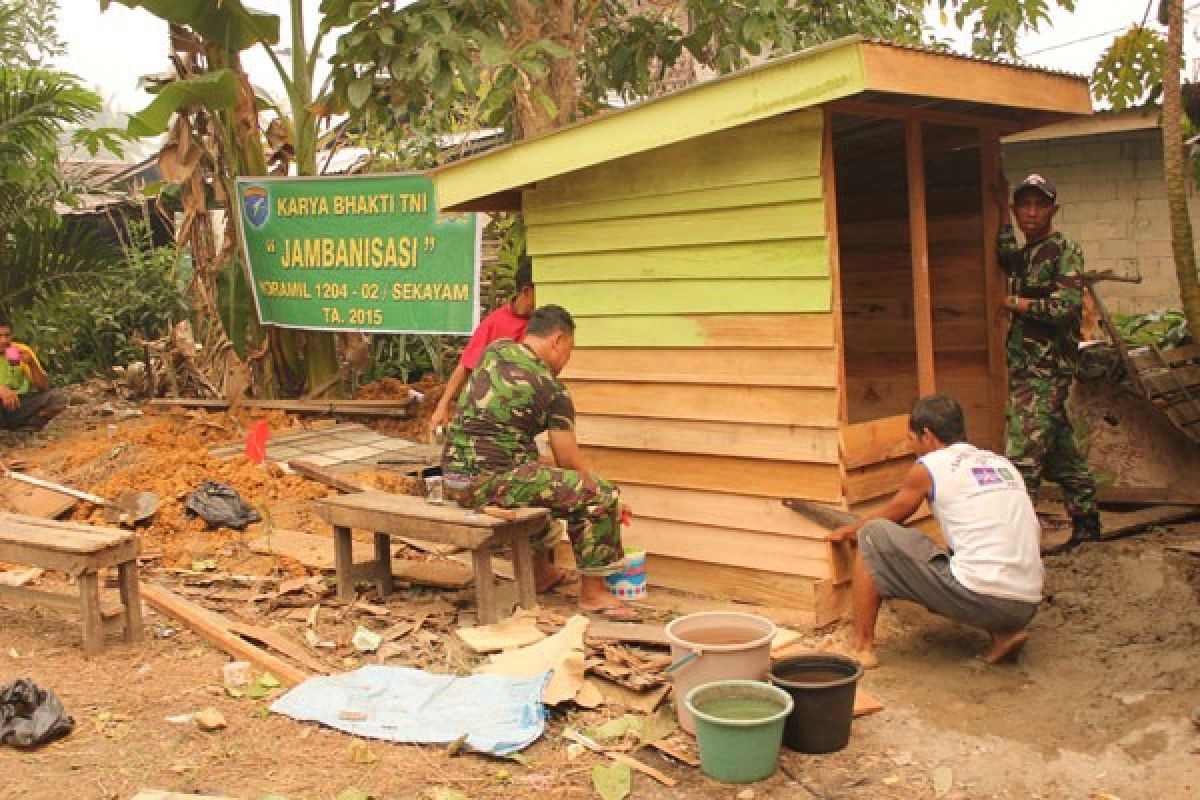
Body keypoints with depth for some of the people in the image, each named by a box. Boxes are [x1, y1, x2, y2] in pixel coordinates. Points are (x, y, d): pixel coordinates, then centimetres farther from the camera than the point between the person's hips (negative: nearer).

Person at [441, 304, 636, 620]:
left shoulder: (495, 349, 10)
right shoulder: (553, 390, -9)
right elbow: (569, 462, -5)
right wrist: (607, 502, 9)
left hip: (452, 471, 9)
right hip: (490, 481, -9)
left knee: (538, 477, 37)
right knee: (600, 494, -7)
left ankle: (541, 571, 41)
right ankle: (592, 592, 3)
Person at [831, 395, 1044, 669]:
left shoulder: (929, 466, 2)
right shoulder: (1003, 463, 18)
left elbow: (891, 516, 18)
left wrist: (849, 531, 38)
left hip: (978, 599, -7)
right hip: (1026, 608, 7)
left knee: (873, 536, 6)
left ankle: (862, 647, 9)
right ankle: (1004, 633, 14)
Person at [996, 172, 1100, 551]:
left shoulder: (1064, 250, -10)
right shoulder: (1026, 254, 13)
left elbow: (1066, 308, -19)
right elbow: (1004, 256, 32)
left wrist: (1012, 302, -10)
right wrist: (1000, 208, 19)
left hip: (1045, 371, -9)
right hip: (1026, 368, 9)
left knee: (1022, 457, -11)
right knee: (1061, 453, 17)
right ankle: (1087, 526, 28)